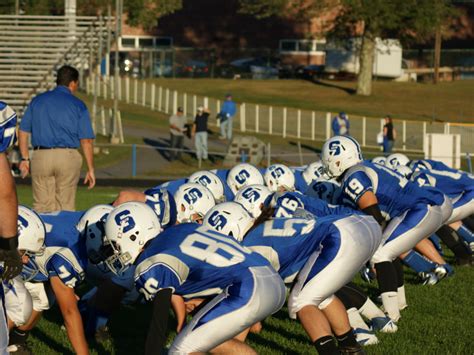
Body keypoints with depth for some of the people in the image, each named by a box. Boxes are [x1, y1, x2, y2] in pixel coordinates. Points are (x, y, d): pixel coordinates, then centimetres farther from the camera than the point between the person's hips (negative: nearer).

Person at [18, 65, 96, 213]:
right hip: (68, 156, -2)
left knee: (42, 206, 5)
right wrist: (90, 169, 3)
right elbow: (86, 141, -2)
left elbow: (23, 132, 10)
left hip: (41, 156, 2)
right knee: (66, 206, 6)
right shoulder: (78, 105, 2)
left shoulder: (37, 101, 11)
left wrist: (25, 158, 15)